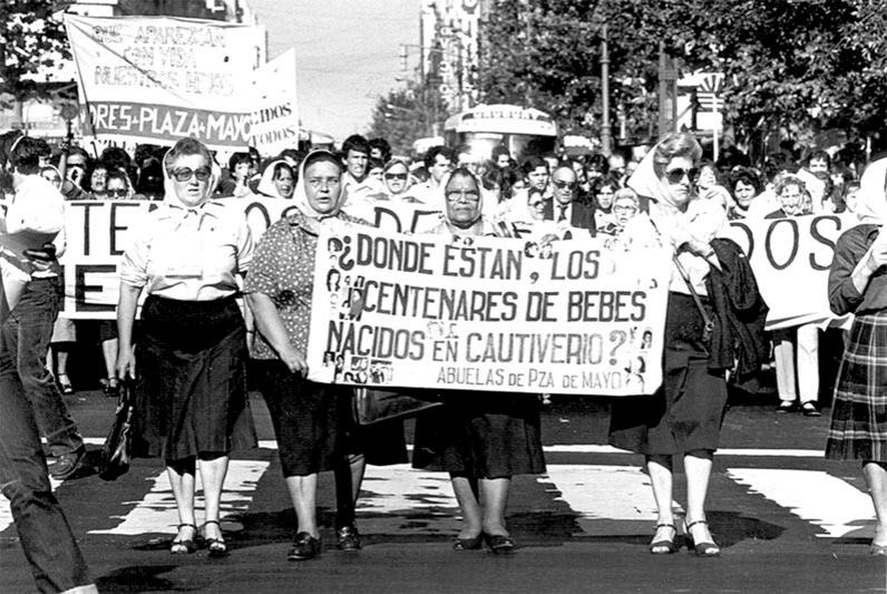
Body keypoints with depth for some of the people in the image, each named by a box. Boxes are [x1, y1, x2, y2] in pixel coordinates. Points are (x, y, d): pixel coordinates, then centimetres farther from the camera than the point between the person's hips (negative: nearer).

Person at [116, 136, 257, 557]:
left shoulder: (233, 220, 5)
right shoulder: (151, 225, 4)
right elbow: (129, 288, 8)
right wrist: (124, 347, 6)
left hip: (220, 330, -1)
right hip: (164, 330, 1)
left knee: (213, 426, -9)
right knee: (173, 428, 3)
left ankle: (212, 522, -2)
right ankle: (186, 523, 12)